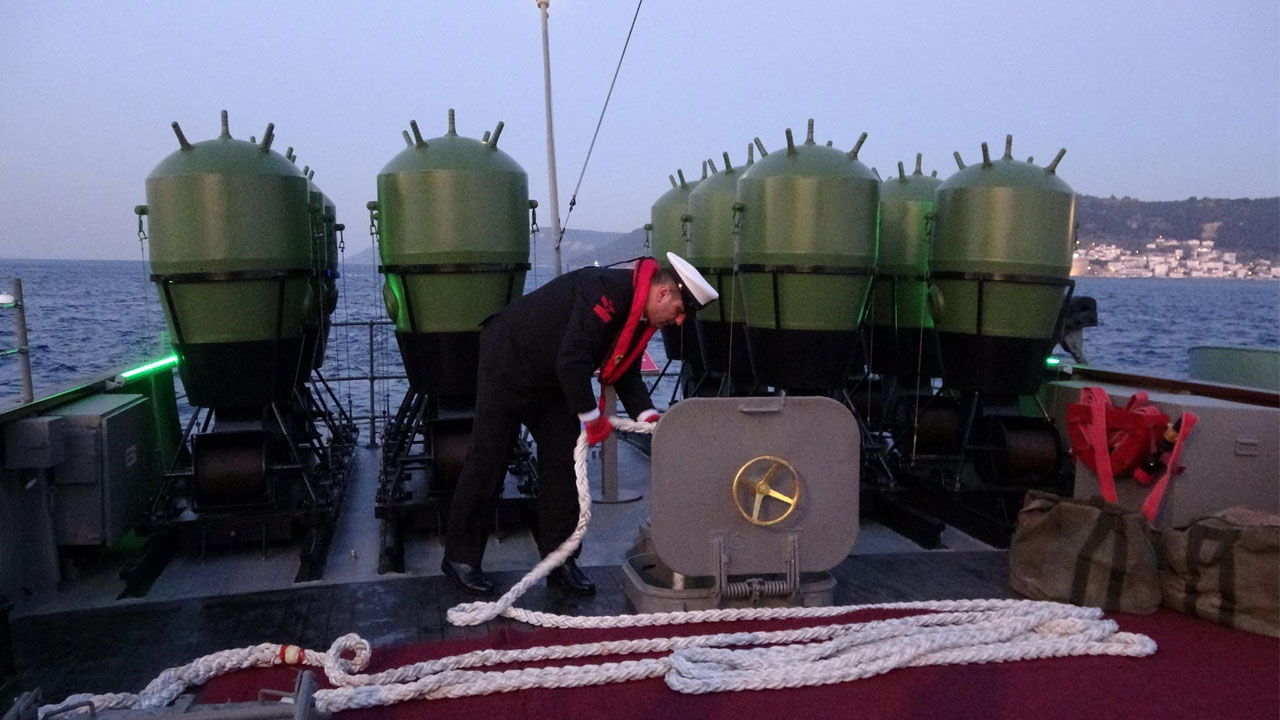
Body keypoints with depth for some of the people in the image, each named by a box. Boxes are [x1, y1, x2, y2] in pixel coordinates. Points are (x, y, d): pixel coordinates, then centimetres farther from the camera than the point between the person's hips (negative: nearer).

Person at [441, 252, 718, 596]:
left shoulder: (641, 314, -1)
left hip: (552, 382, 9)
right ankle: (460, 557, 12)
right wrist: (592, 418, -24)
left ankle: (559, 560, 12)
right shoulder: (605, 290, -31)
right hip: (508, 361, -9)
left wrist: (647, 415, -11)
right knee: (488, 461, -1)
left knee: (563, 462, 4)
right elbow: (571, 361, -34)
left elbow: (626, 374, 5)